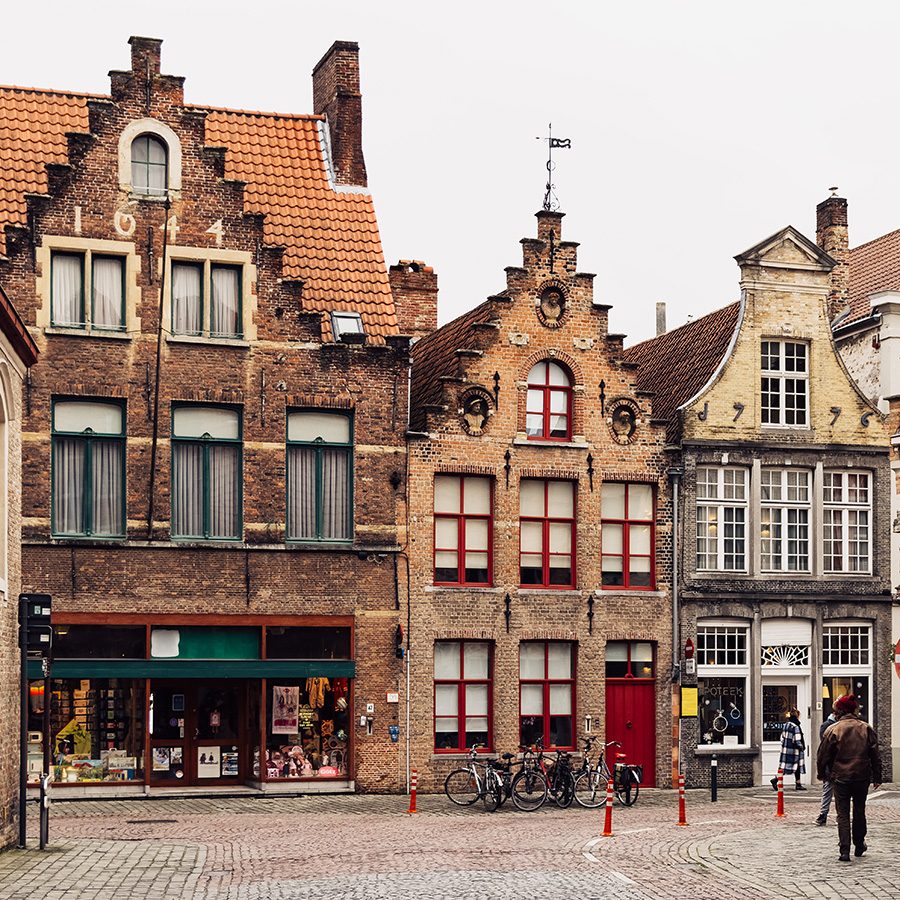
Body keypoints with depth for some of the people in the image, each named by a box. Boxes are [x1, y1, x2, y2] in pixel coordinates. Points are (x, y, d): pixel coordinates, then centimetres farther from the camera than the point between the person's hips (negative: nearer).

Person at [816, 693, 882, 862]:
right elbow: (875, 755, 4)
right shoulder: (867, 728, 0)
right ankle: (859, 846, 30)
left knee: (843, 814, 2)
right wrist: (877, 777, 11)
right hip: (862, 777, 3)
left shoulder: (833, 730, -8)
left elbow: (823, 755, -2)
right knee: (859, 812, 19)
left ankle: (845, 851, -6)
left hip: (840, 778, -3)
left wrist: (821, 774, 13)